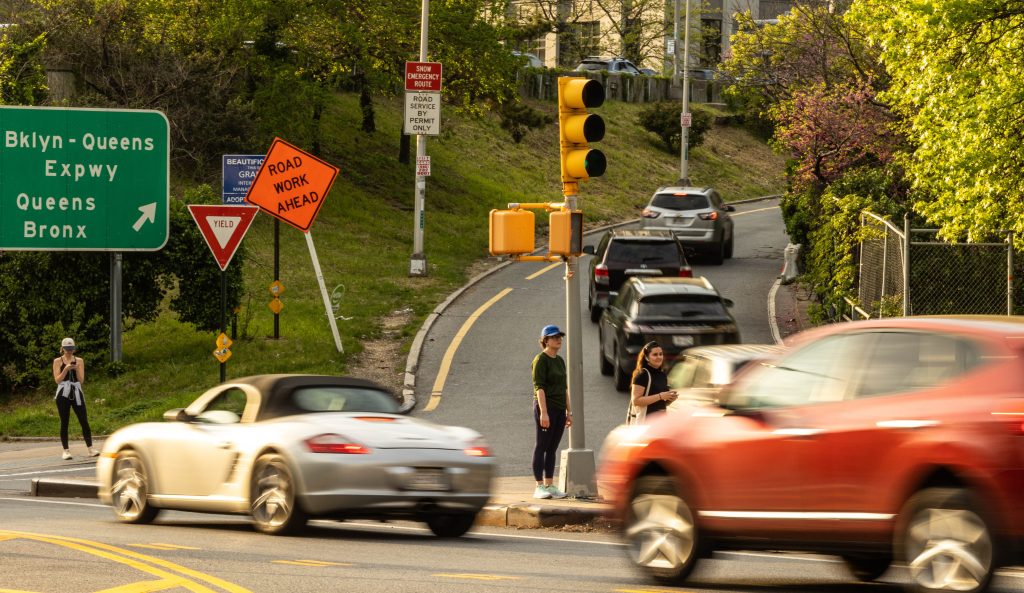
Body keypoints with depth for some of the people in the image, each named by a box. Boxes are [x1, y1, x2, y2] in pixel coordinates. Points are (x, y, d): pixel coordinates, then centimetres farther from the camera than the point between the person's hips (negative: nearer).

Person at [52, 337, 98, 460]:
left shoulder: (79, 361, 7)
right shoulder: (58, 361, 3)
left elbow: (81, 380, 3)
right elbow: (57, 380, -5)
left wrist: (77, 369, -13)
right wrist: (66, 369, -17)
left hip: (76, 393, 1)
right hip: (63, 393, -1)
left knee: (84, 421, -3)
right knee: (64, 423, 0)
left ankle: (90, 449, -3)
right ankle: (66, 451, 4)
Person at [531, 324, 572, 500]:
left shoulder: (560, 360, 16)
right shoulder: (541, 360, -9)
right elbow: (539, 387, -15)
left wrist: (568, 411, 17)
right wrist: (543, 412, -21)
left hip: (559, 409, 8)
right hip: (545, 407, -8)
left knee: (552, 449, 8)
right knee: (541, 447, -5)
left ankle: (549, 486, 11)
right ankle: (539, 487, -5)